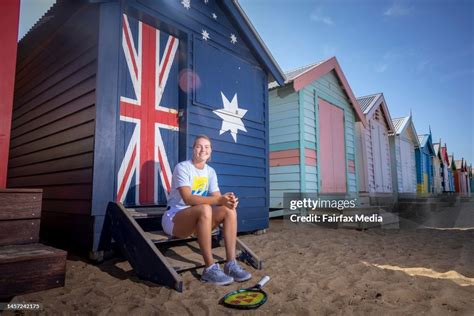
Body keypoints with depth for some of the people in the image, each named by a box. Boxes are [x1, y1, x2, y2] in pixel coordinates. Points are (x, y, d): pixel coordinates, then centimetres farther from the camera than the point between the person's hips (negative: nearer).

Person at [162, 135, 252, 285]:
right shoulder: (182, 167, -15)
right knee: (205, 209, -37)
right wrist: (219, 200, -38)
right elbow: (188, 199, -28)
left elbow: (217, 197, -3)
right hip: (174, 218, -6)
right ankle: (210, 268, -31)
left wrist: (228, 200, -27)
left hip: (198, 219, 7)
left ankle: (230, 264, -16)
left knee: (230, 210, -16)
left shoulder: (210, 171, 6)